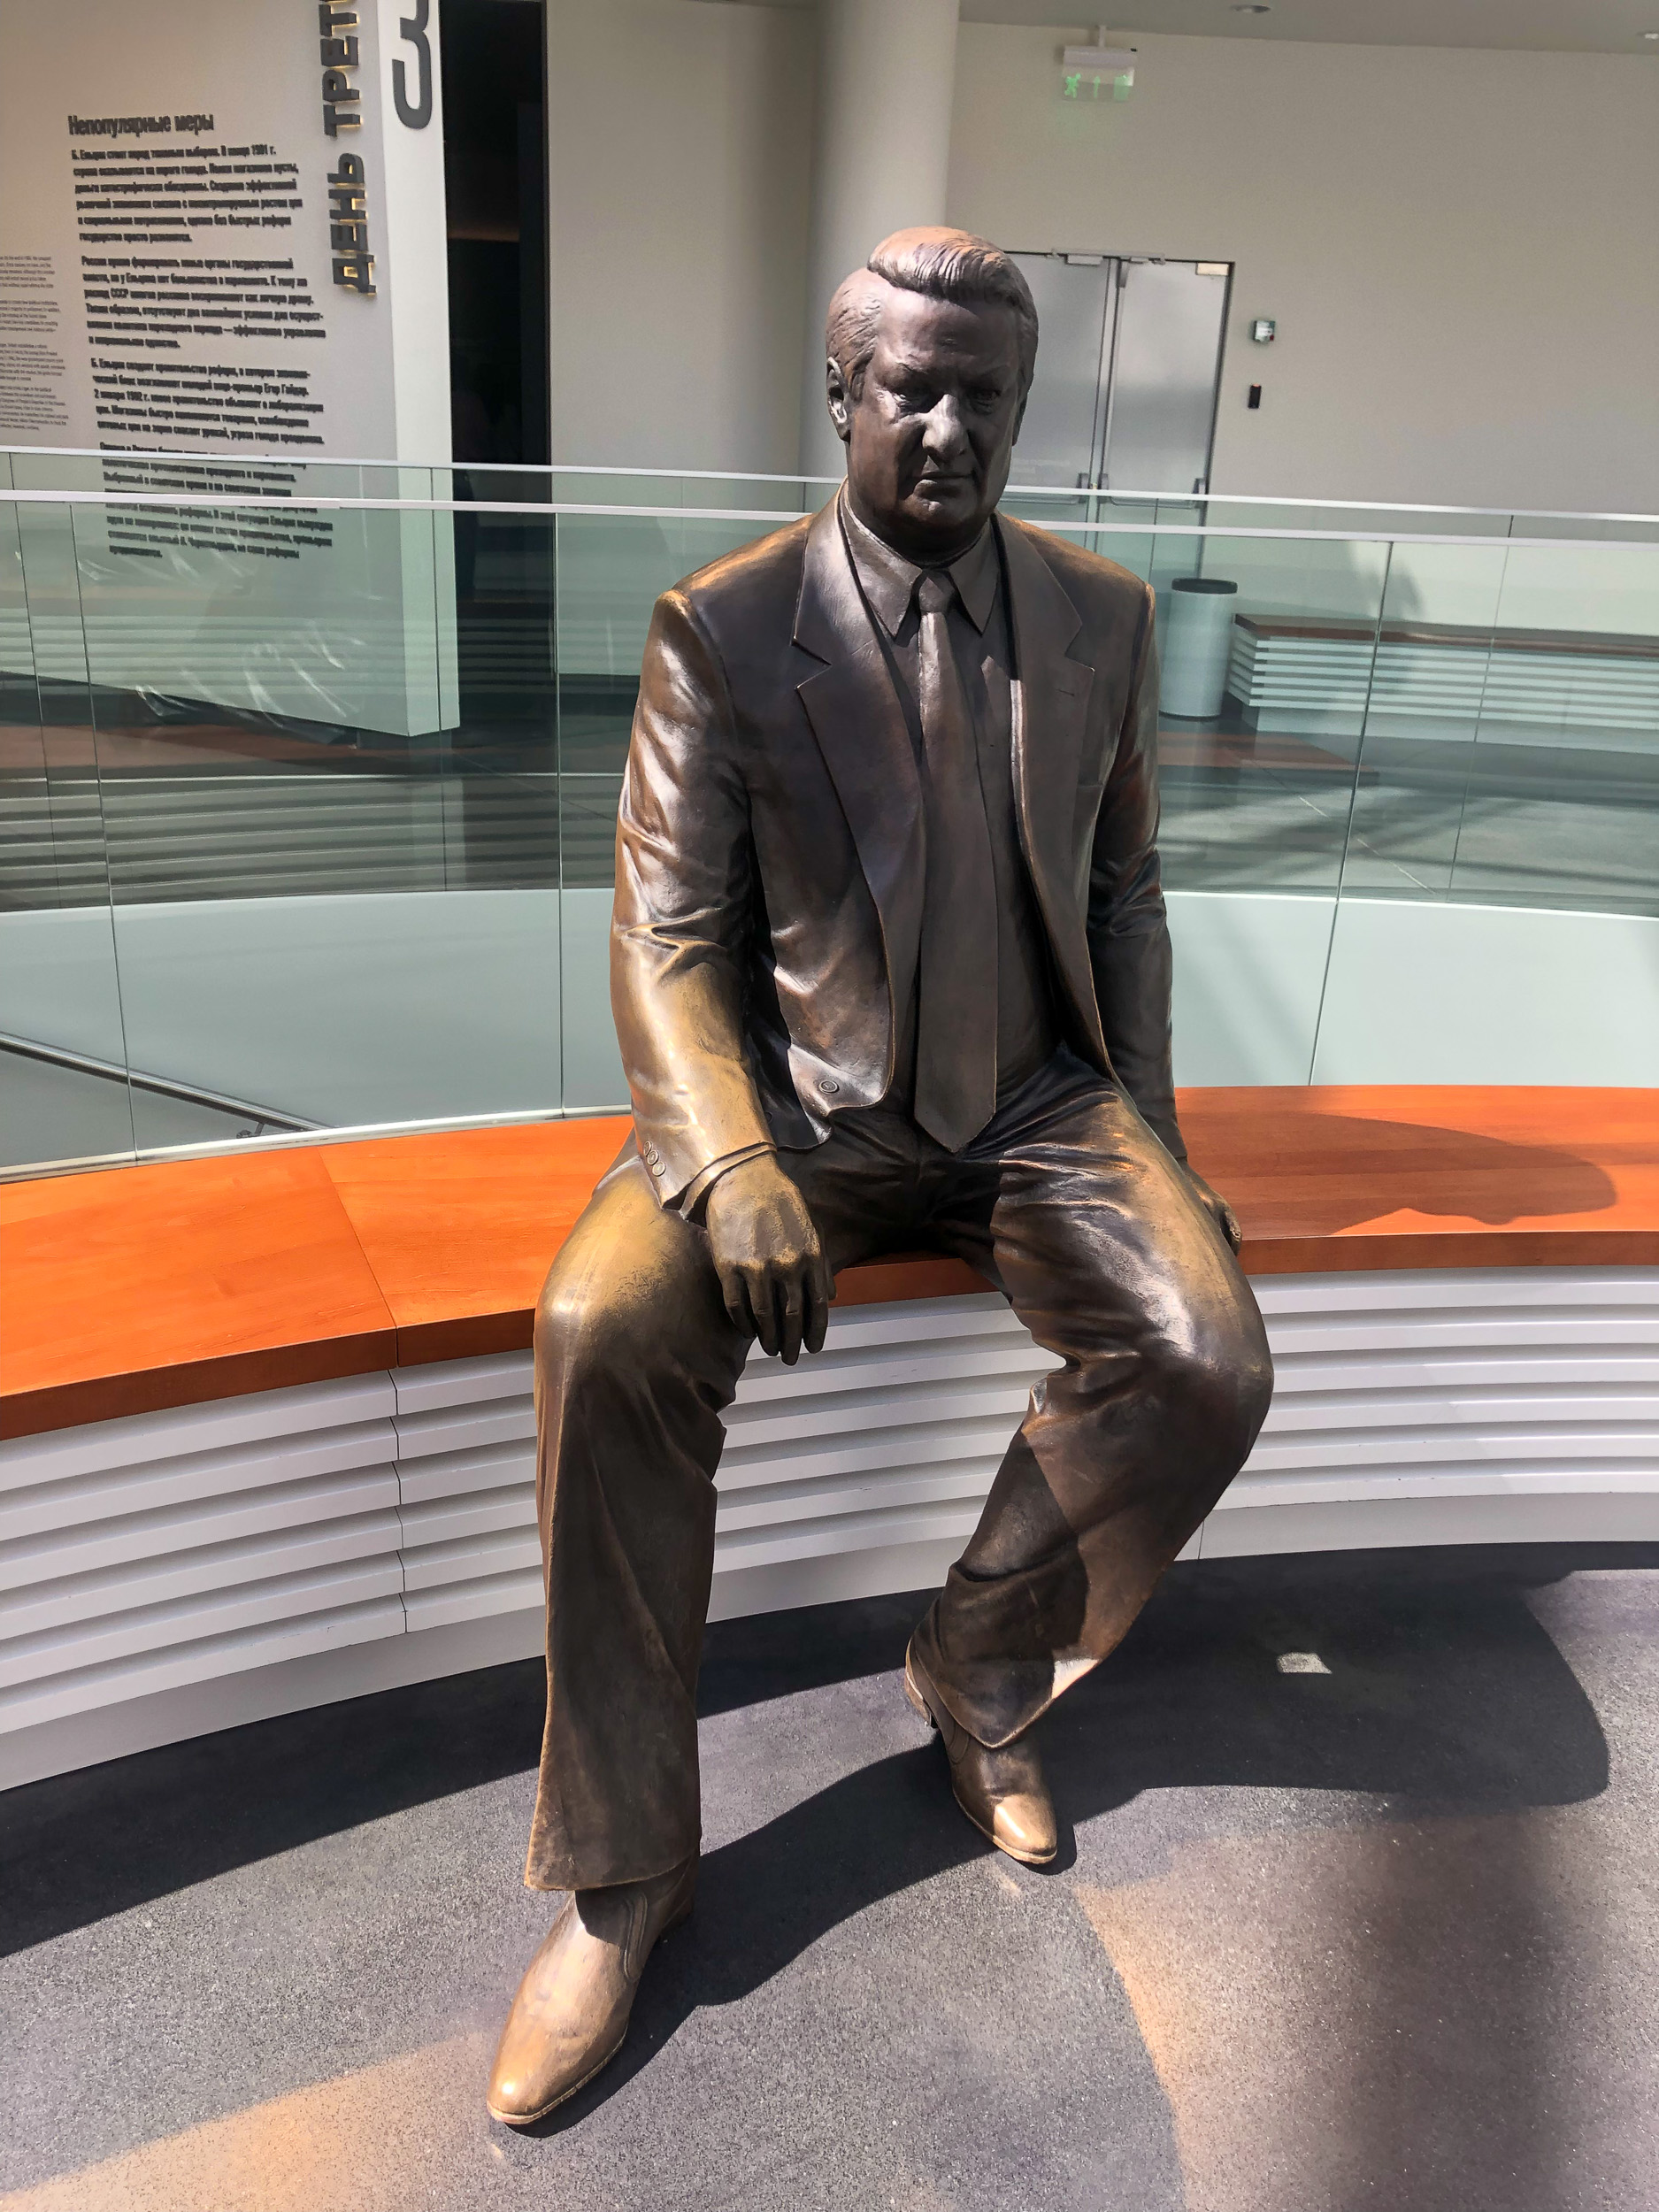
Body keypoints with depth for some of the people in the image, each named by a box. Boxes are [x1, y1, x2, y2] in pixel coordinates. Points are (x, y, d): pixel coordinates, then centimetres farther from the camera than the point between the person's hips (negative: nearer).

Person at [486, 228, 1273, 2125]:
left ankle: (980, 1673, 6)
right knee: (607, 1331, -30)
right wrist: (732, 1164, -25)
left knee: (1209, 1360, -24)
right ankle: (619, 1875, -11)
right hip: (797, 1102, -2)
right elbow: (667, 935, -8)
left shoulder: (1102, 618, 6)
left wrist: (1148, 1136, 2)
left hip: (1034, 1104, 3)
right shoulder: (718, 629, -4)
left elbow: (1121, 885, 14)